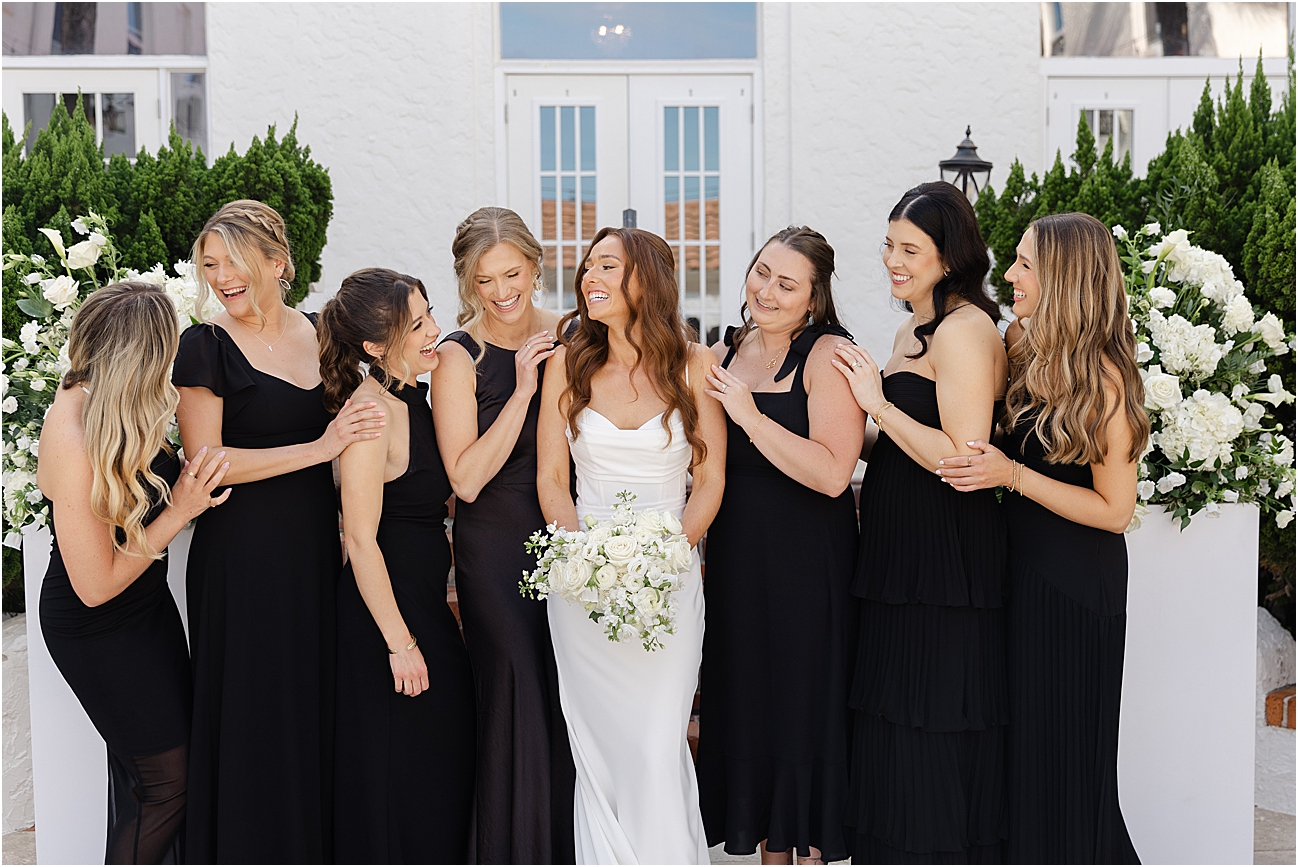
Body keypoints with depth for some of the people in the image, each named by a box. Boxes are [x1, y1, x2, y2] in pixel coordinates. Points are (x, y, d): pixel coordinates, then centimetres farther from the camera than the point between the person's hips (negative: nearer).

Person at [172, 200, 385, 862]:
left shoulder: (318, 334, 10)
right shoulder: (206, 347, -7)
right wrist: (318, 448, -17)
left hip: (317, 552, 5)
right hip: (242, 559, -5)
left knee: (319, 709, 10)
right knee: (256, 721, 1)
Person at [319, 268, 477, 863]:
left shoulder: (413, 397, 7)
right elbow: (361, 539, -22)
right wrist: (400, 643, -19)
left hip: (426, 605, 9)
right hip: (383, 612, -9)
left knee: (443, 763, 19)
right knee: (397, 780, 5)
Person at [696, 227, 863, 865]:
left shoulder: (827, 355, -11)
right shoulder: (723, 352, 8)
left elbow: (833, 474, -23)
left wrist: (751, 415, -21)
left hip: (807, 563, -6)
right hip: (734, 560, 6)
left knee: (804, 706, 3)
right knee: (748, 703, 13)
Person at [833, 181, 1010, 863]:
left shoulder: (964, 329, -15)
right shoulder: (913, 331, 16)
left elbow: (963, 459, -22)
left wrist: (878, 404, -17)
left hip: (945, 563, -10)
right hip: (901, 553, 10)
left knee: (930, 741, 0)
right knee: (892, 730, 15)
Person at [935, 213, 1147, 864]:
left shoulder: (1102, 377, -18)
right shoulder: (1028, 353, 5)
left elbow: (1115, 510, -17)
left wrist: (1011, 475, -21)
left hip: (1074, 579, -8)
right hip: (1024, 563, 8)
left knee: (1057, 745, 5)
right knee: (1019, 733, 16)